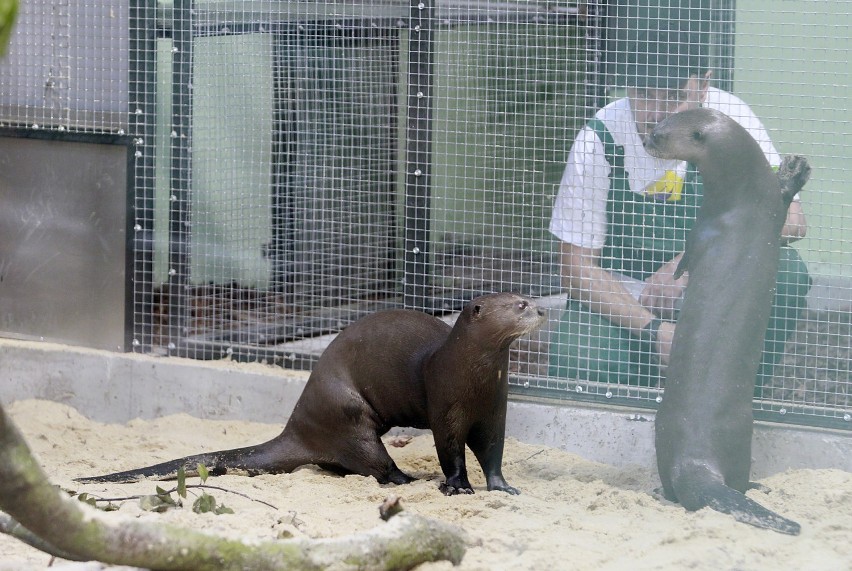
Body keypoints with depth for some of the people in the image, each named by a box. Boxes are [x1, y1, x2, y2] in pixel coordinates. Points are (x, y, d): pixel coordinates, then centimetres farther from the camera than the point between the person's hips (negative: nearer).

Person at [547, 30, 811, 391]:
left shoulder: (728, 116, -13)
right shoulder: (600, 139, -16)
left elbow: (791, 219, -18)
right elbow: (576, 267, -14)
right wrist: (655, 330, -27)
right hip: (621, 297, -1)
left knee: (785, 273, -28)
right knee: (576, 362, -31)